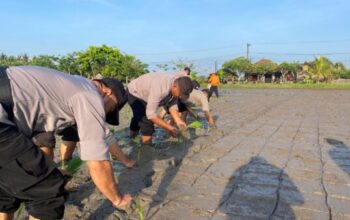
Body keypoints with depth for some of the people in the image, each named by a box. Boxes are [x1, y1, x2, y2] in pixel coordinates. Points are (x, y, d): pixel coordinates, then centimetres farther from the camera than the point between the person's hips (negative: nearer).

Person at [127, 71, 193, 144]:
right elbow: (151, 114, -43)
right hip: (134, 93, -8)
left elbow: (172, 105, -16)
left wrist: (178, 121, -30)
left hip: (144, 94, 8)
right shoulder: (159, 89, -45)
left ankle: (133, 134, 52)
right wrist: (168, 127, -39)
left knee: (139, 116, 28)